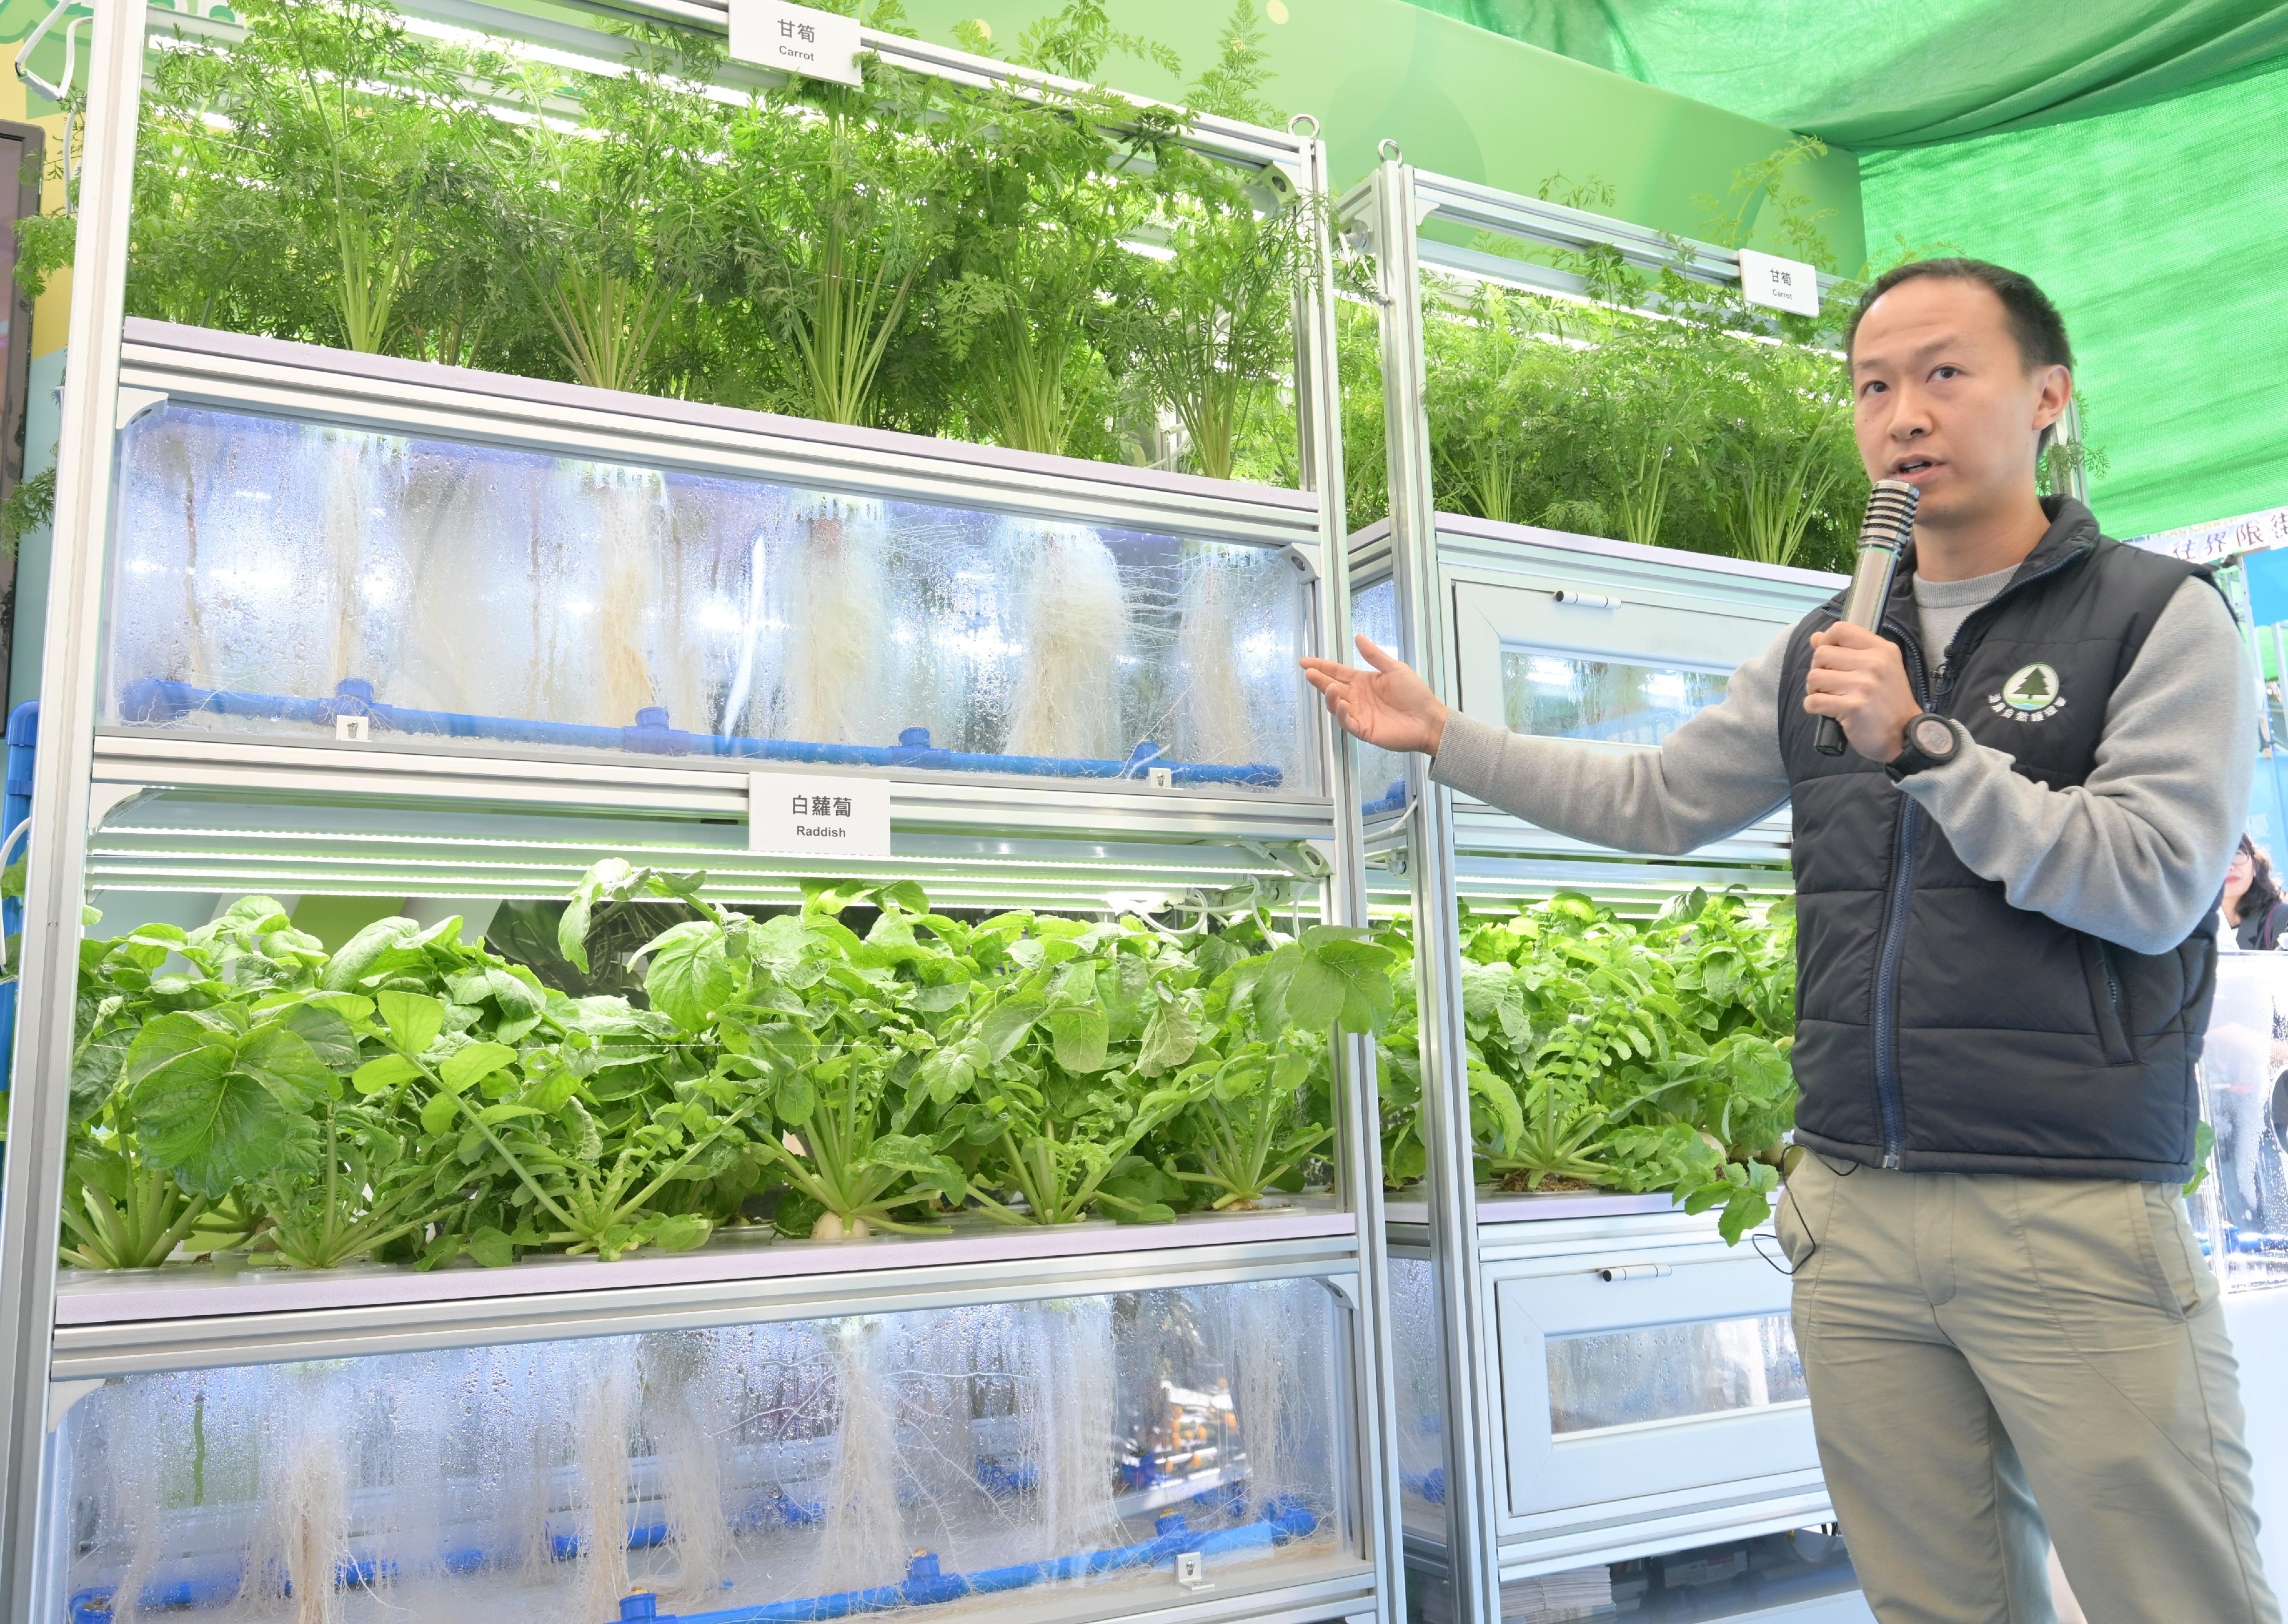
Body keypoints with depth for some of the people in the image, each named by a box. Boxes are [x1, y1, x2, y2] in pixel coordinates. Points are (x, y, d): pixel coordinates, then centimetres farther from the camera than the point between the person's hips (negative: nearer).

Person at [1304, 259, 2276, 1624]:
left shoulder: (2160, 616, -1)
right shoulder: (1826, 653, 14)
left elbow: (2156, 884, -11)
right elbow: (1651, 801, 19)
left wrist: (1920, 741, -16)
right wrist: (1440, 734, 19)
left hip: (2078, 1218, -4)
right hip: (1855, 1210, 4)